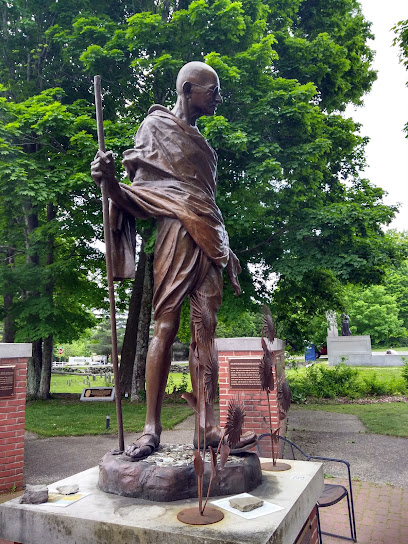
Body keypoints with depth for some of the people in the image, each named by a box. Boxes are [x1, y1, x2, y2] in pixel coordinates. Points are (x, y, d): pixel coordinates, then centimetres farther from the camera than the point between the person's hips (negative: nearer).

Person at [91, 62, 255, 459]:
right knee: (166, 325, -11)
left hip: (209, 239, 7)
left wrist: (225, 251, 22)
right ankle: (151, 428, -5)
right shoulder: (156, 124, 9)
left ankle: (207, 426, 1)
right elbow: (138, 188, 0)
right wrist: (109, 181, -22)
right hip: (176, 232, -6)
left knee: (205, 328, -1)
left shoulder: (201, 141, 28)